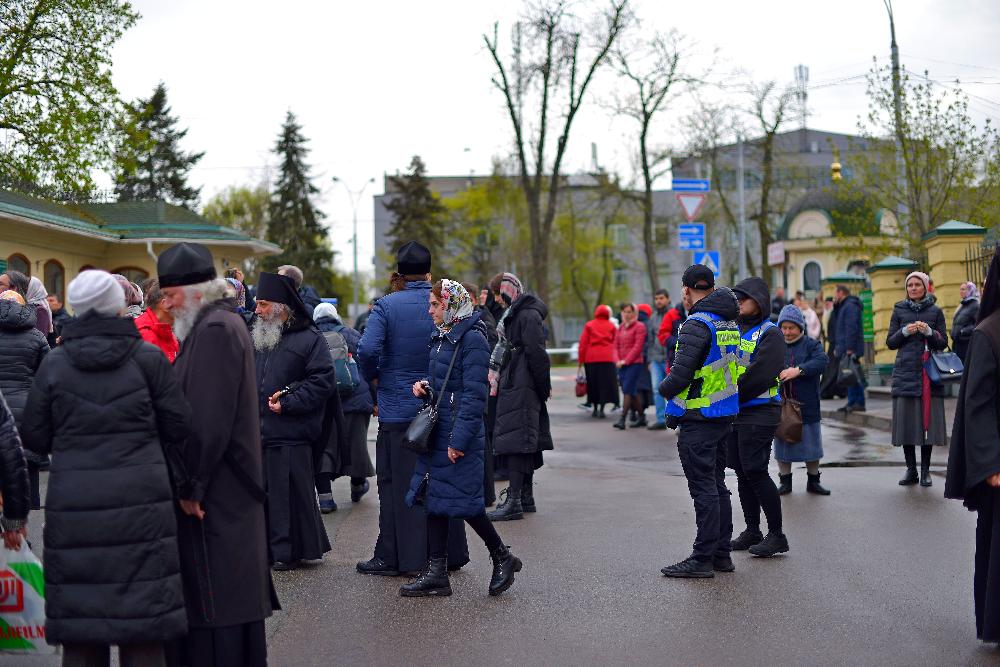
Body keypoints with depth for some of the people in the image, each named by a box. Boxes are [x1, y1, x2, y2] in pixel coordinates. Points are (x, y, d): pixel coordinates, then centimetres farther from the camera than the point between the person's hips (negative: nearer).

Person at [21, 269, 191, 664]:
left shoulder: (54, 364, 2)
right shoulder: (148, 357, -1)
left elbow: (34, 438, 5)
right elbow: (178, 425, 1)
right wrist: (175, 479, 15)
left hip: (74, 504, 1)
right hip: (141, 504, -1)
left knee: (79, 619, 7)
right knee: (143, 623, 4)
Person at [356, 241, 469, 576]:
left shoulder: (387, 306, -8)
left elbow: (367, 349, -20)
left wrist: (372, 376, -1)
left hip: (398, 408, -3)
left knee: (397, 484, 3)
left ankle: (393, 558, 6)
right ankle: (448, 553, 20)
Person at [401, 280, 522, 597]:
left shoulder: (472, 339, -14)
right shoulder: (442, 337, 13)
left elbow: (474, 395, -19)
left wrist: (460, 439, -22)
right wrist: (425, 386, 4)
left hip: (460, 434, -9)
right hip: (437, 432, 9)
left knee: (464, 502, -4)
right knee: (433, 499, 8)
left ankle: (502, 557, 16)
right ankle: (436, 573, 12)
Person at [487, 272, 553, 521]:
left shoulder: (528, 316, -14)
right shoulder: (515, 314, 18)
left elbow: (536, 354, -18)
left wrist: (544, 387, -14)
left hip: (521, 389, -10)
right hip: (513, 387, 10)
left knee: (516, 441, -11)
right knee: (526, 442, 14)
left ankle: (514, 501, -12)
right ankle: (526, 498, 21)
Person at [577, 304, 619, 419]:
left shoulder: (589, 325, 6)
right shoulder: (611, 326, 7)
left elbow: (583, 344, 2)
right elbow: (616, 343, 5)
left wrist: (581, 360, 5)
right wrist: (616, 359, 10)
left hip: (591, 358, 1)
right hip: (607, 358, -1)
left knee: (593, 383, 11)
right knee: (605, 383, 0)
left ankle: (595, 408, 17)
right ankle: (601, 409, -10)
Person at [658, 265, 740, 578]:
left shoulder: (698, 324, -17)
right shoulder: (729, 323, 11)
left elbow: (679, 375, -23)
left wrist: (664, 388, -1)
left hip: (698, 419, -9)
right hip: (724, 416, 9)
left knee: (704, 488, -5)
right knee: (717, 485, 15)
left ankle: (703, 559, -1)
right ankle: (721, 554, 21)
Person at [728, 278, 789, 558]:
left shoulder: (769, 334, -9)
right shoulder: (736, 329, 16)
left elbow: (759, 375, -19)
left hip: (759, 414, -8)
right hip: (735, 414, 8)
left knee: (755, 471, -10)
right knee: (742, 472, 11)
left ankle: (776, 534, -2)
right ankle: (752, 531, 20)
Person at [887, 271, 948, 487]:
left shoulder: (935, 312, 8)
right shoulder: (899, 311, 9)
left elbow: (943, 343, 6)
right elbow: (890, 343, 8)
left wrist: (929, 332, -12)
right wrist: (905, 331, -10)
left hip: (929, 372, 0)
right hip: (905, 371, 0)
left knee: (928, 419, -2)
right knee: (906, 420, -3)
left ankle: (925, 470, 6)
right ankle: (911, 470, 7)